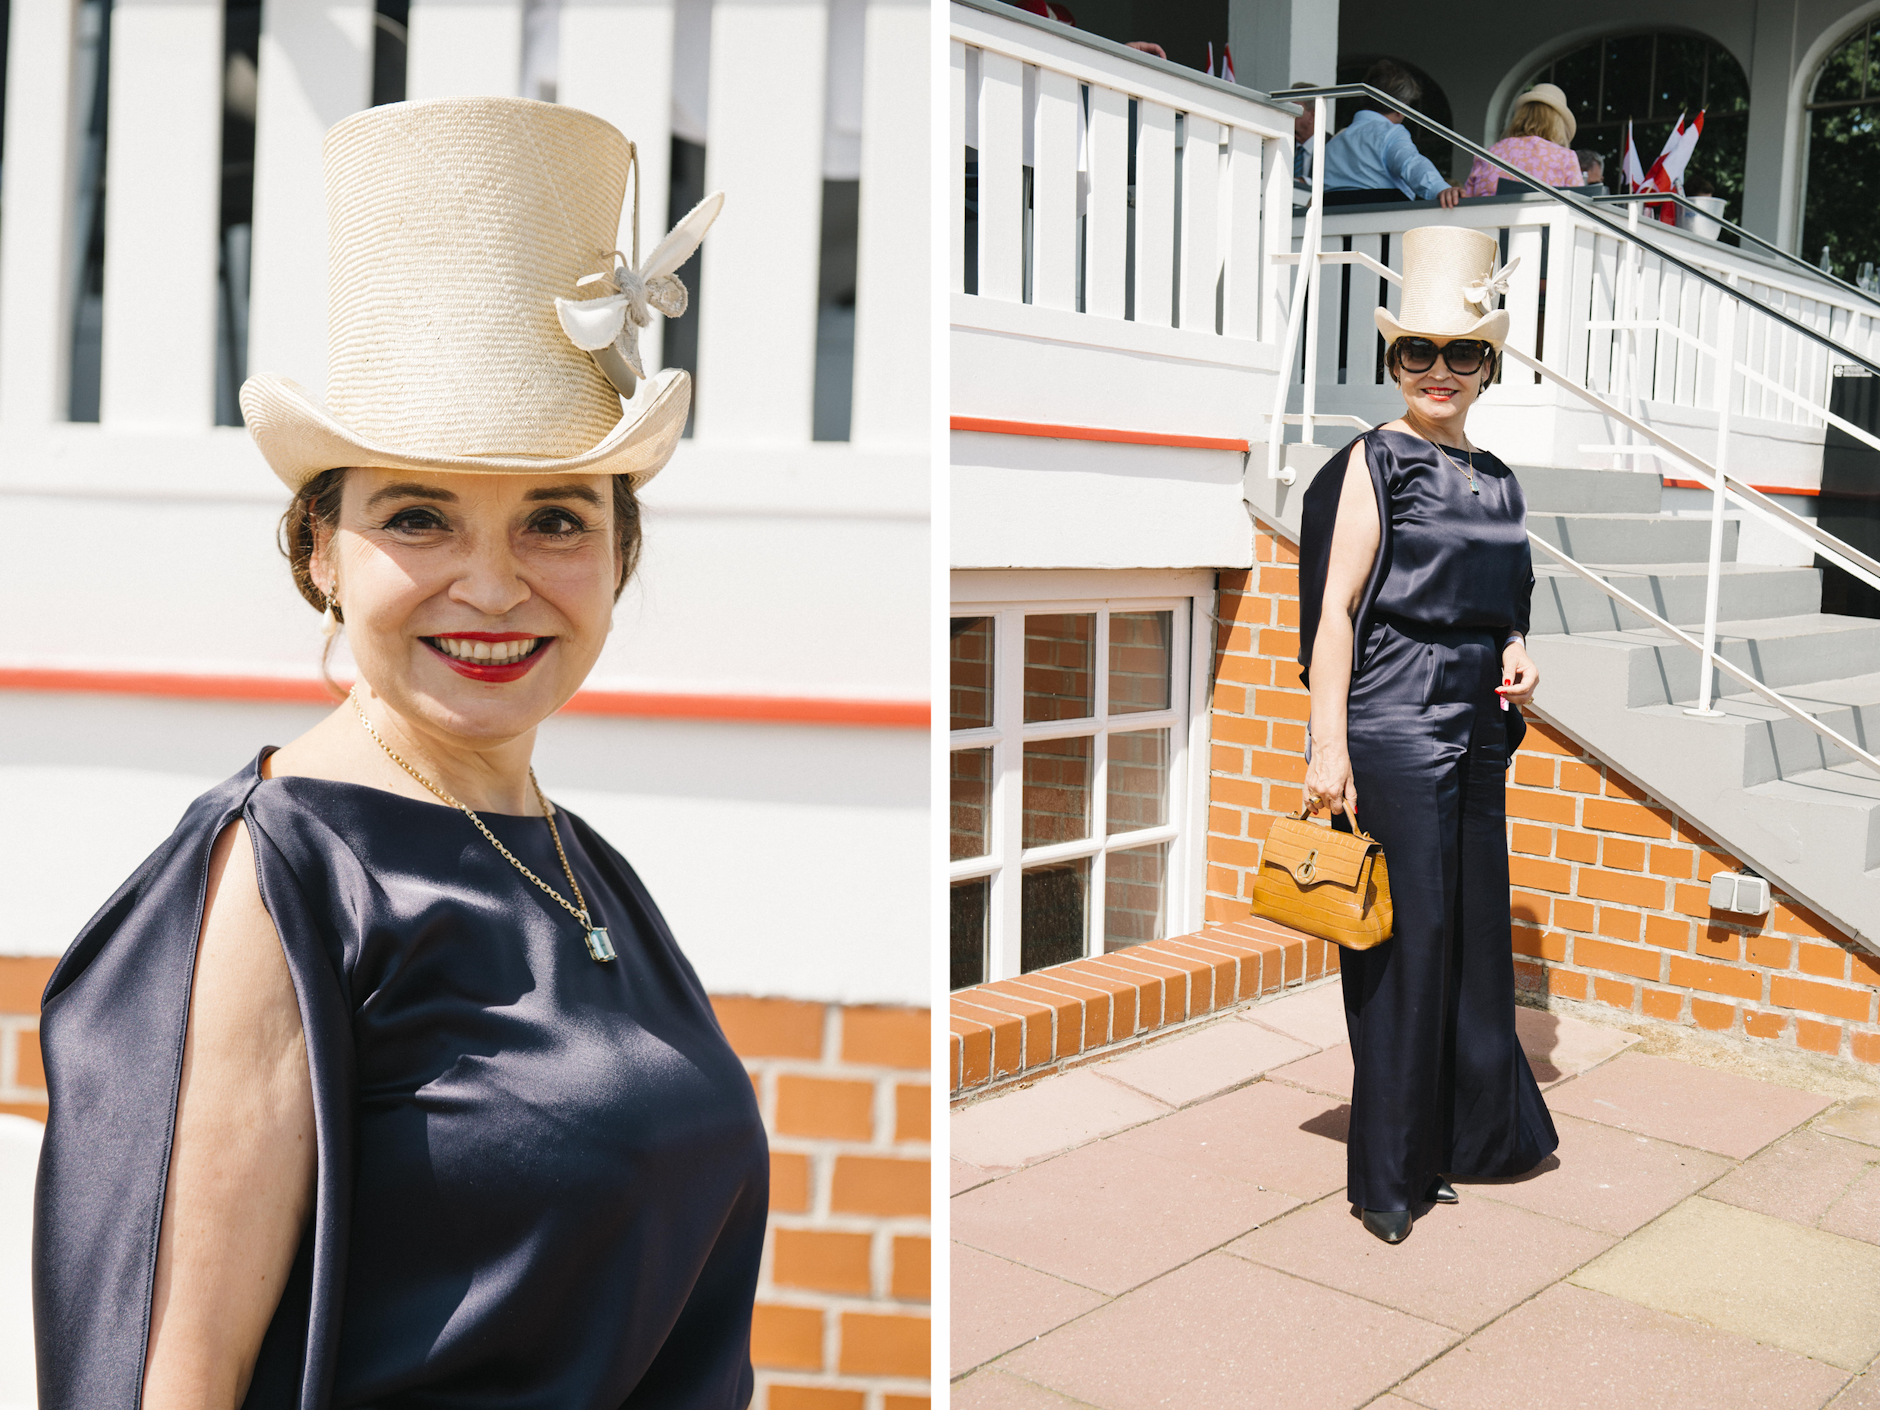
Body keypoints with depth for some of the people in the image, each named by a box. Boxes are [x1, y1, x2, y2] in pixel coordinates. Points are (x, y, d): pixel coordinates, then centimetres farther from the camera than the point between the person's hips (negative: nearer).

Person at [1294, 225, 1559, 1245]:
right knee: (1406, 939, -3)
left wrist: (1516, 655, 3)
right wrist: (1327, 747, -17)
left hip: (1476, 731, 7)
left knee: (1477, 930, 13)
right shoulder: (1374, 462, -5)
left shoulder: (1496, 481, 15)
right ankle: (1391, 1173, 11)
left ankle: (1474, 1133, 30)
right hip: (1394, 730, -7)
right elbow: (1336, 608, -11)